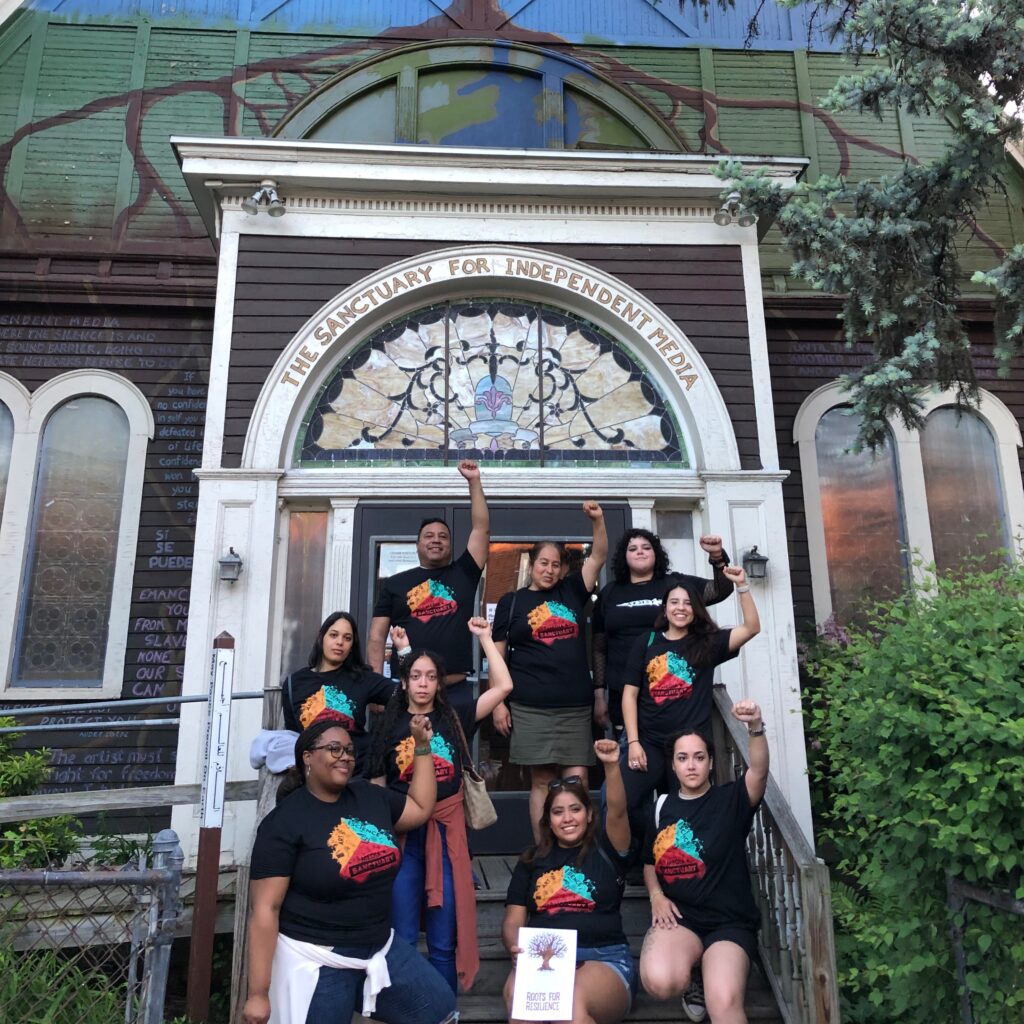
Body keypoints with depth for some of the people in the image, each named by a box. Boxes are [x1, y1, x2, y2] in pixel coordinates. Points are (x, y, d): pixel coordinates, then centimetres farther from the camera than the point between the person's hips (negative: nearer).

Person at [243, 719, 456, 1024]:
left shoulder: (369, 795, 4)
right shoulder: (285, 820, -13)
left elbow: (421, 808, 15)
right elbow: (265, 908, -15)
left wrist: (422, 746, 9)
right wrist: (258, 993, -17)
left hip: (381, 947, 6)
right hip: (317, 959, -6)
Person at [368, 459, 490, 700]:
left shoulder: (463, 574, 11)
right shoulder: (394, 583, 11)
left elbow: (482, 529, 4)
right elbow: (376, 637, 8)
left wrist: (474, 482, 1)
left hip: (456, 688, 0)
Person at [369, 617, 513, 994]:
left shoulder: (454, 715, 4)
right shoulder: (391, 724, 4)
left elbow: (503, 686, -2)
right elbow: (377, 786, 7)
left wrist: (484, 637, 0)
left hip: (446, 832, 0)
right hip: (402, 834, 0)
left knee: (444, 942, 8)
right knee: (401, 939, 6)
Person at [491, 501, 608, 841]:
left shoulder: (572, 592, 12)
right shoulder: (511, 602, 5)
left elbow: (598, 557, 5)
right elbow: (498, 655, 3)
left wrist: (597, 519, -11)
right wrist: (498, 702, -3)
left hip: (576, 706, 2)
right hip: (531, 708, -2)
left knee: (577, 782, 0)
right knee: (541, 781, 3)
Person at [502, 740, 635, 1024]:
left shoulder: (605, 850, 12)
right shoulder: (531, 861, 20)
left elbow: (617, 812, -8)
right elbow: (513, 919, 15)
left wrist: (612, 765, -26)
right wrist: (516, 948, -9)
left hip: (602, 959, -1)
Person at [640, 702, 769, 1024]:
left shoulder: (731, 800, -1)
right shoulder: (662, 807, 9)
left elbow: (758, 772, -23)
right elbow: (649, 863, 20)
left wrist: (755, 727, -42)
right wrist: (656, 895, -2)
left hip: (729, 921, -5)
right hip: (679, 915, 5)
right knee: (659, 982, -24)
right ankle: (692, 975, 7)